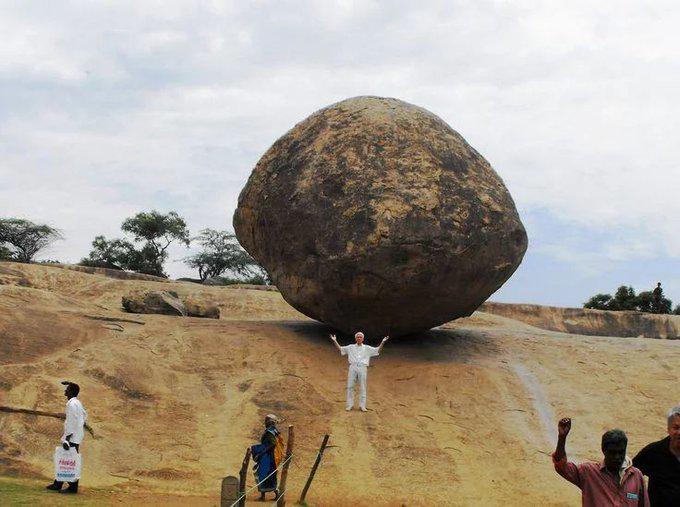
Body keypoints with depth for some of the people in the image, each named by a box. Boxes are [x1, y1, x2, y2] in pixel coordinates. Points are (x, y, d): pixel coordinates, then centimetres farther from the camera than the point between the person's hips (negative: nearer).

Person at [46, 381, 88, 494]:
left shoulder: (72, 404, -16)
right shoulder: (77, 402, 13)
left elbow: (71, 422, -20)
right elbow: (85, 415, 24)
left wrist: (67, 439, -20)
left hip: (73, 437, -10)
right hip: (76, 436, 10)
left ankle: (73, 487, -2)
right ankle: (58, 484, 22)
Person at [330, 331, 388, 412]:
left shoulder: (367, 348, 14)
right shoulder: (351, 347, 16)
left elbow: (378, 350, 10)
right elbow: (340, 349, 16)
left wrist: (383, 342, -1)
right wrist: (335, 341, 7)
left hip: (362, 368, -1)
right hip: (353, 367, 1)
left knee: (362, 387, 0)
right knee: (350, 386, -2)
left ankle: (362, 406, 4)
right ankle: (350, 405, 5)